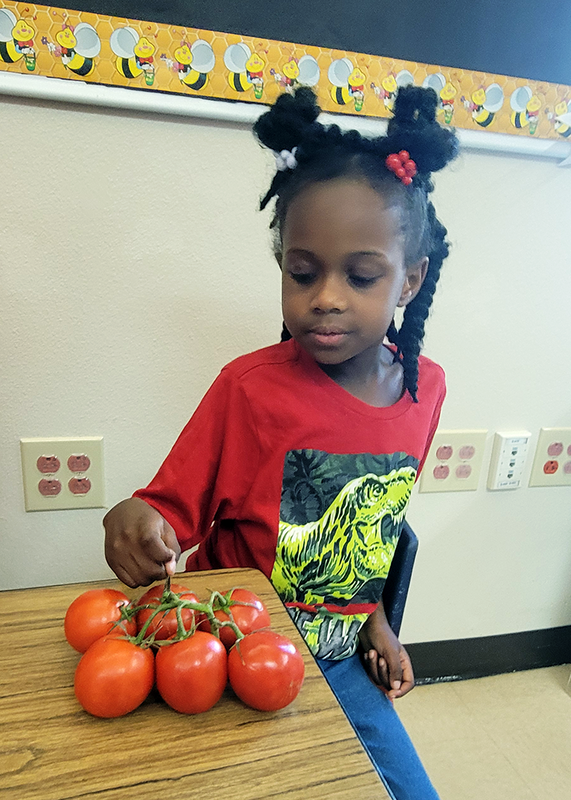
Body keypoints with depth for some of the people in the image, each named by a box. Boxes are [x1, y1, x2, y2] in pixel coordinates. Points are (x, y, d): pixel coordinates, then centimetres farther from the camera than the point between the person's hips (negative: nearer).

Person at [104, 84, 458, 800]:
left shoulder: (425, 386, -8)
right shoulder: (249, 388, -22)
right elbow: (174, 507, -14)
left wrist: (374, 621, 8)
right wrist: (134, 521, -36)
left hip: (336, 654, 5)